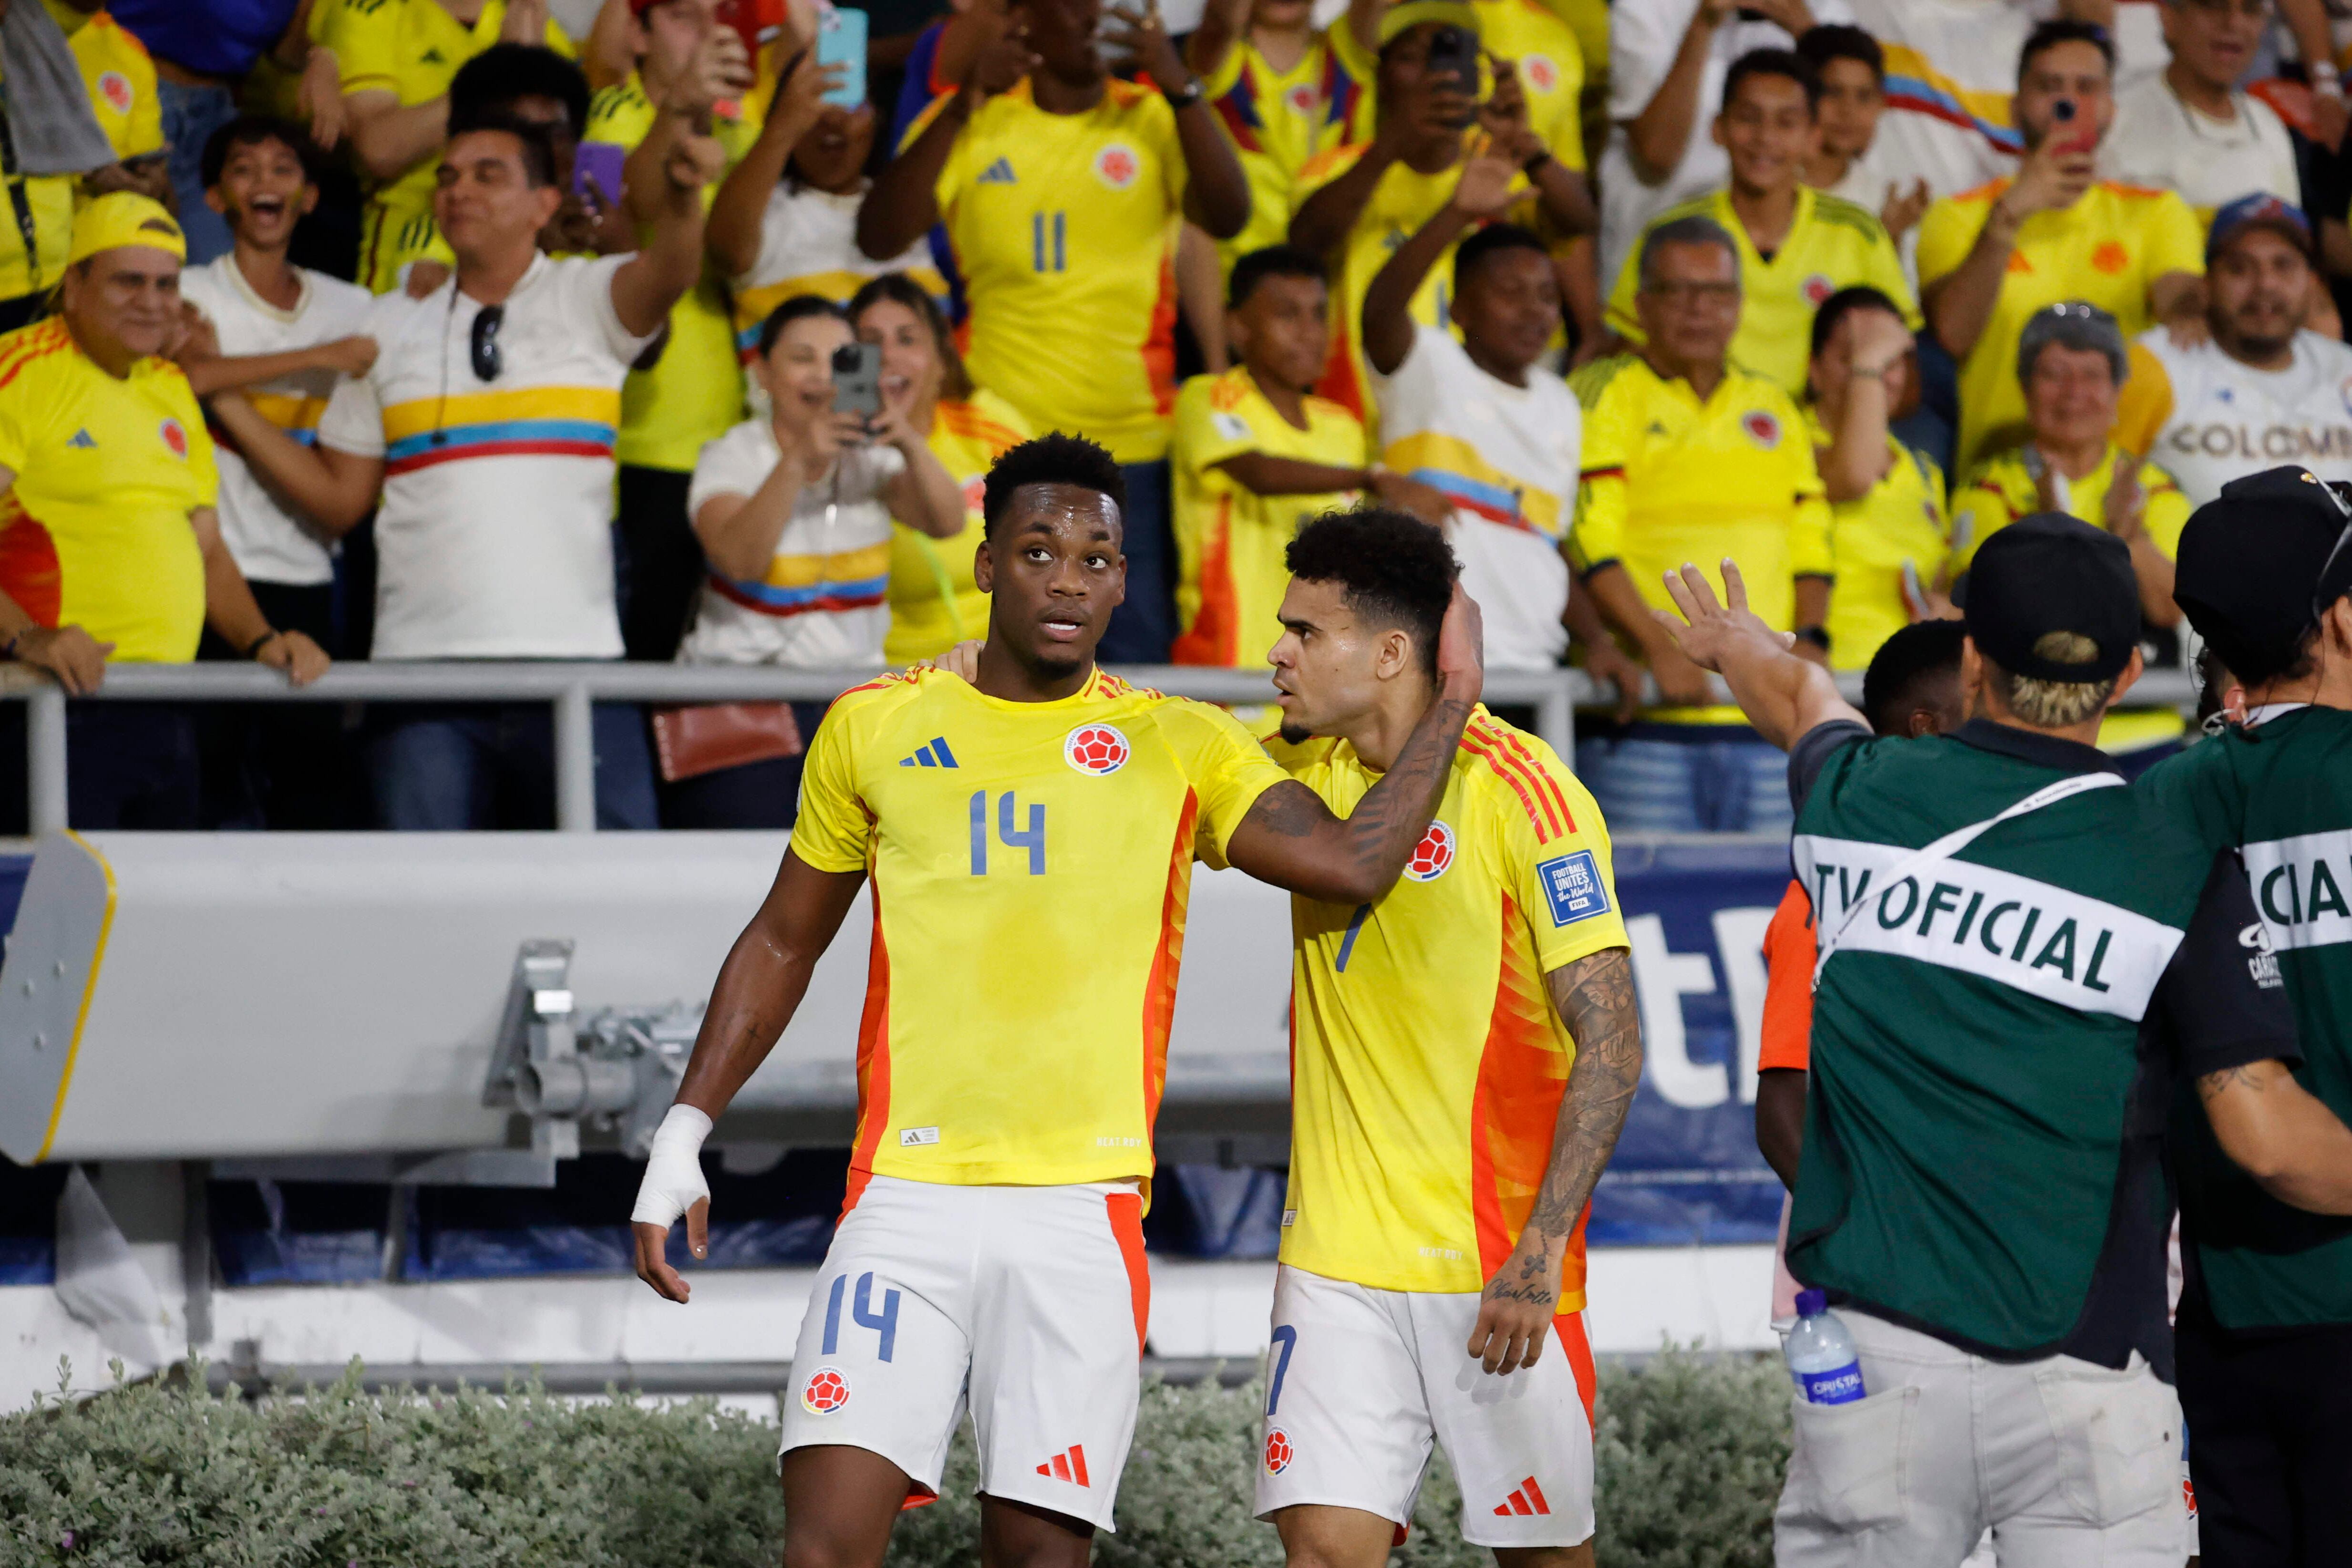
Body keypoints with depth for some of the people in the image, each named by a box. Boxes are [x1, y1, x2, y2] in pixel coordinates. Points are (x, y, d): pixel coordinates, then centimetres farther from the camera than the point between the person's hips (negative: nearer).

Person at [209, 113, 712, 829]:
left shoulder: (586, 300, 8)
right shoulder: (391, 326, 16)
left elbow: (664, 275, -15)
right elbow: (339, 495, 17)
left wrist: (684, 198, -37)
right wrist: (225, 398, 10)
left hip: (576, 661, -2)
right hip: (421, 661, 2)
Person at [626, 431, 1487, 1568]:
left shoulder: (1180, 747, 6)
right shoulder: (874, 727, 10)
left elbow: (1354, 864, -7)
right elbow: (784, 942, 19)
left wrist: (1451, 701, -4)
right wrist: (684, 1134, 14)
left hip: (1085, 1208, 0)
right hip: (906, 1193, 0)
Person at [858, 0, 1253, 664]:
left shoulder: (1153, 120, 6)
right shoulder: (973, 121, 5)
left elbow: (1228, 217, -10)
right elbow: (880, 238, -7)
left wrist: (1178, 86, -19)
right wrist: (963, 108, -15)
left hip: (1133, 450, 0)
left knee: (1139, 654, 0)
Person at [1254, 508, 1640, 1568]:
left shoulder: (1517, 792, -11)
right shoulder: (1308, 772, 7)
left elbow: (1610, 1045, -13)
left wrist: (1540, 1254, -20)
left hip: (1494, 1267, -5)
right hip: (1335, 1256, 5)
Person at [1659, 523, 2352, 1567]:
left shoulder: (1862, 795, 4)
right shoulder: (2179, 875, -5)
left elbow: (1801, 698, 31)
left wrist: (1734, 642, 54)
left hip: (1876, 1352, 3)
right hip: (2082, 1381, -3)